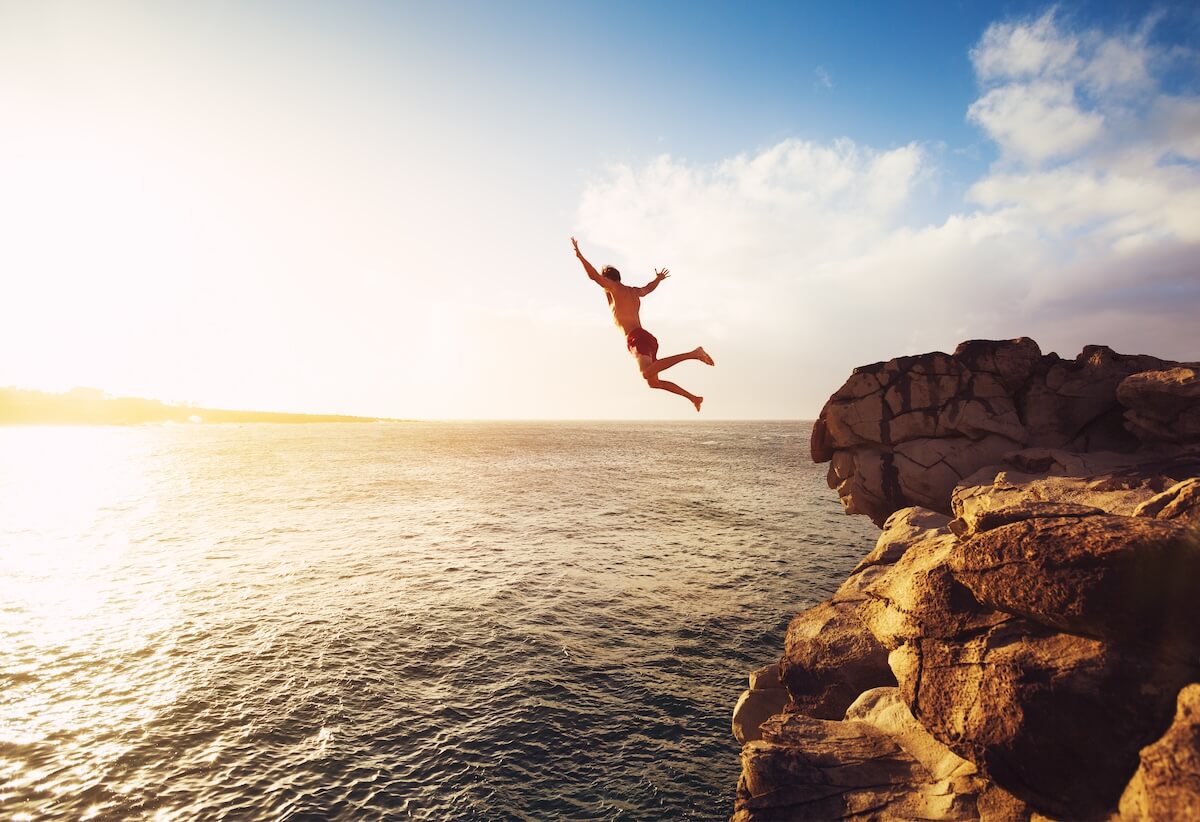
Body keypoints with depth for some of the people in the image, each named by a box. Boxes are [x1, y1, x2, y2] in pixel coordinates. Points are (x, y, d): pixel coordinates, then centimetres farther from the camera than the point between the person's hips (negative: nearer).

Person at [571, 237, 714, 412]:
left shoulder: (616, 288, 5)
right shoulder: (634, 292, 27)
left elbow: (594, 276, -7)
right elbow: (648, 287, 48)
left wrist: (580, 256, -1)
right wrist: (658, 279, 68)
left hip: (637, 338, -9)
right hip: (647, 338, 9)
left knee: (647, 373, -33)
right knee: (653, 382, 14)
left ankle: (692, 354, -33)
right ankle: (693, 397, 12)